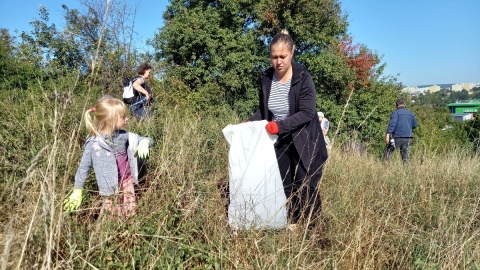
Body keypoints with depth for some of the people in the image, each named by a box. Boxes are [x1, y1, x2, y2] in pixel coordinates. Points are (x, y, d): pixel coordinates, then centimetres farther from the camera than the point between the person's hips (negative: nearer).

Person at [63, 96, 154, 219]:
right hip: (110, 187, -3)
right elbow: (84, 167, -7)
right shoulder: (94, 143, -18)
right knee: (113, 216, 10)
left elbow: (146, 139, 2)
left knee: (130, 214, 15)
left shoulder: (124, 135, -8)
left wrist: (145, 142, -23)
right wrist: (77, 191, -3)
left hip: (127, 182, 4)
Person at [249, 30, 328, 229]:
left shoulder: (303, 78, -16)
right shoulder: (265, 79, -2)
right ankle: (290, 223, 22)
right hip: (279, 143, 4)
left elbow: (306, 113, -20)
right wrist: (250, 123, -8)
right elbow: (262, 111, 10)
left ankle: (311, 227, 21)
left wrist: (280, 125, -30)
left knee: (306, 188, 3)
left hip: (305, 144, -4)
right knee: (283, 187, 6)